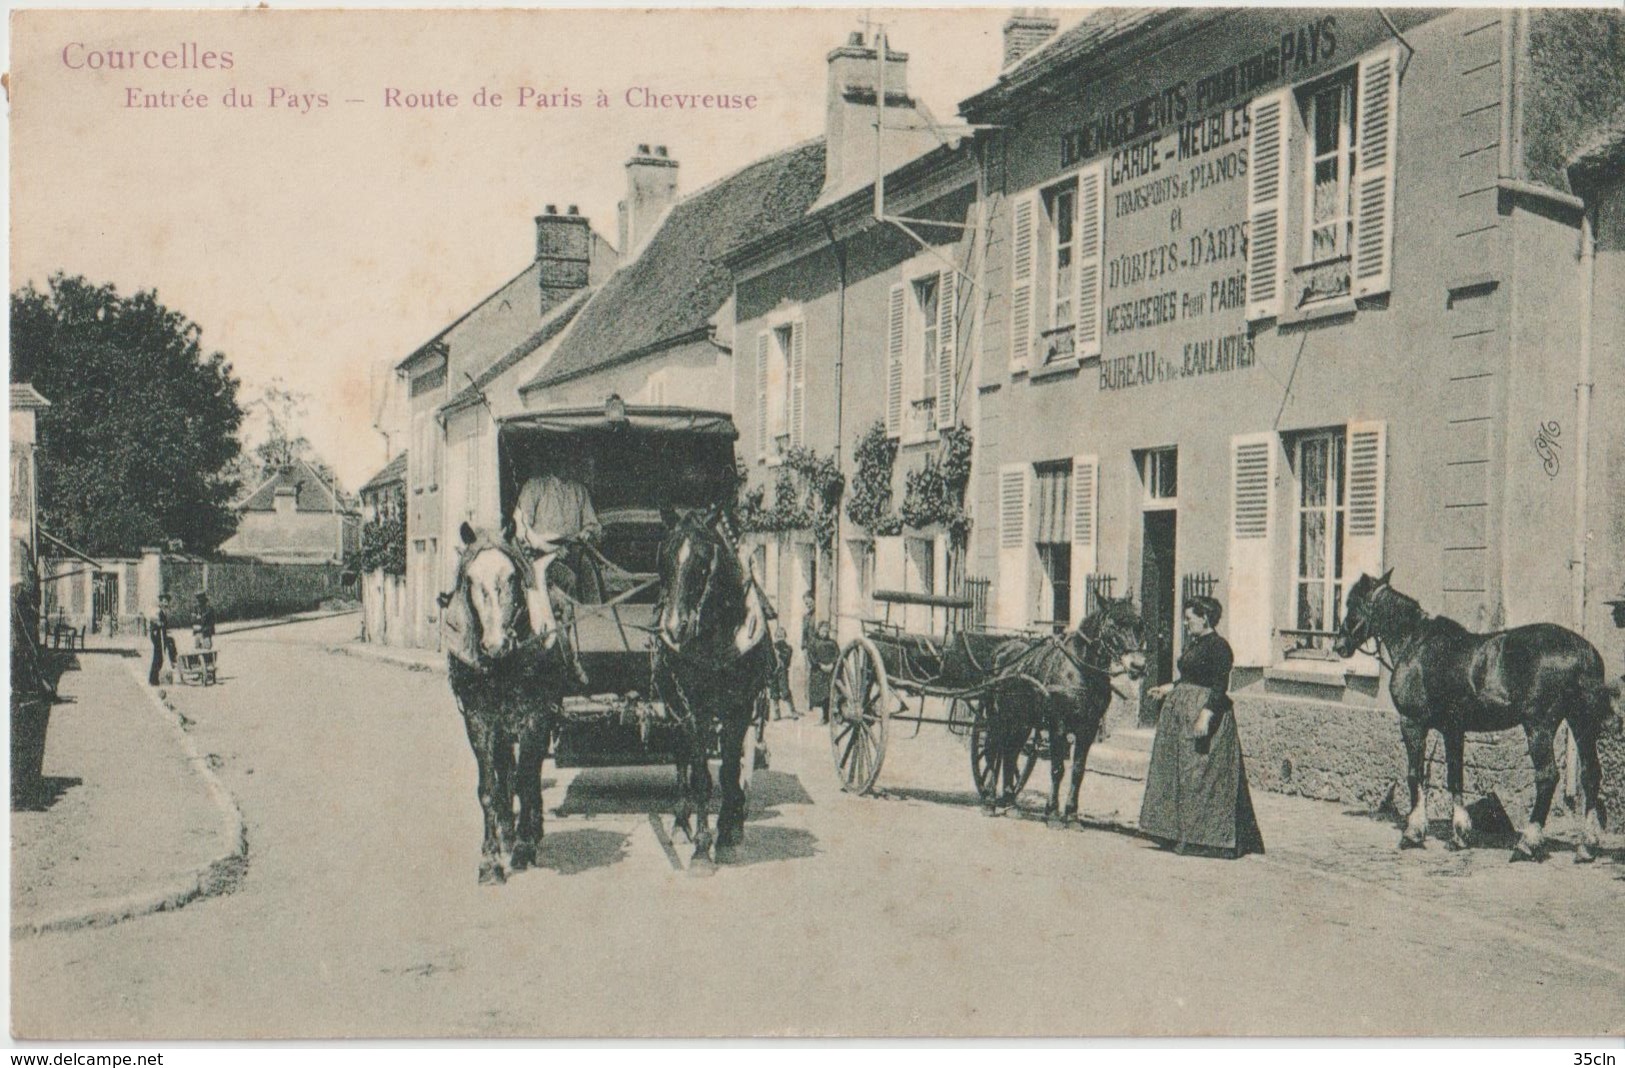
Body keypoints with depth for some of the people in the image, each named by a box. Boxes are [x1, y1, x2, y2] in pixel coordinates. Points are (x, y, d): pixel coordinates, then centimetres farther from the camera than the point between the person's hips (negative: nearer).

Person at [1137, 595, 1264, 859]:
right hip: (1181, 713, 10)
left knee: (1201, 776, -8)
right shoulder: (1195, 643, 15)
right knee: (1178, 772, 12)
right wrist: (1169, 688, 29)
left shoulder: (1218, 647, -14)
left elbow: (1219, 687, -20)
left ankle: (1205, 837, -2)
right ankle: (1181, 833, 19)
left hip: (1206, 710, -10)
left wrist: (1205, 716, -28)